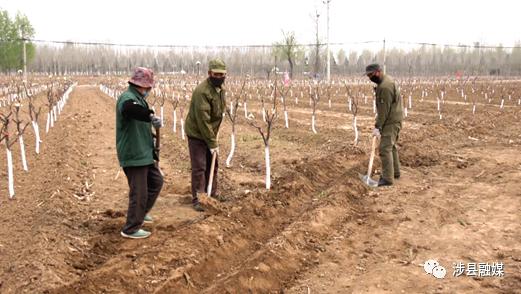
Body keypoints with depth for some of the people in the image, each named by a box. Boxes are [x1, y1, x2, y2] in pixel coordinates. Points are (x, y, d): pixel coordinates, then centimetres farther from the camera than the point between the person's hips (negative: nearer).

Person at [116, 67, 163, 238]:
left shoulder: (138, 98, 14)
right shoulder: (128, 98, -18)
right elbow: (129, 109, -45)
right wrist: (151, 116, -52)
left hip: (143, 153, 10)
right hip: (133, 155, -10)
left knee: (156, 181, 21)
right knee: (139, 192, -3)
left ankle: (141, 213, 37)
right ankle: (131, 229, 10)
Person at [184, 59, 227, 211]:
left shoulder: (220, 89, 3)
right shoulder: (202, 91, -26)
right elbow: (203, 120, -27)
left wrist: (214, 140, 10)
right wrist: (212, 143, -24)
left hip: (210, 133, 8)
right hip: (197, 134, -8)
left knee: (213, 164, 17)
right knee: (199, 167, -5)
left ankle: (213, 192, 32)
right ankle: (196, 199, 5)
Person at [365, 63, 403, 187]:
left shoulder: (385, 87, -22)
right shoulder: (386, 80, 11)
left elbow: (384, 109, -23)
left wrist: (378, 127, -21)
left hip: (391, 121, -11)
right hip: (393, 120, 11)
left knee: (385, 148, -12)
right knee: (391, 146, 19)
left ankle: (387, 178, -11)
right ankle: (395, 172, 30)